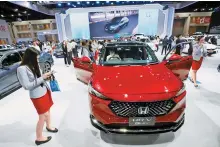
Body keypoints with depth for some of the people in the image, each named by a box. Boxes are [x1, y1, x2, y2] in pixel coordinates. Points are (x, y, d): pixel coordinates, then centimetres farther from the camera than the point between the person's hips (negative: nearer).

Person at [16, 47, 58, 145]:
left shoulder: (33, 66, 3)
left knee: (48, 110, 21)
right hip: (37, 96, -7)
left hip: (44, 91, 8)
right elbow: (27, 86, -22)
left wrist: (46, 76, -6)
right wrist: (42, 78, -22)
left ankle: (48, 126, 46)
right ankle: (39, 138, 25)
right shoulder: (22, 69, -20)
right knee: (42, 116, 4)